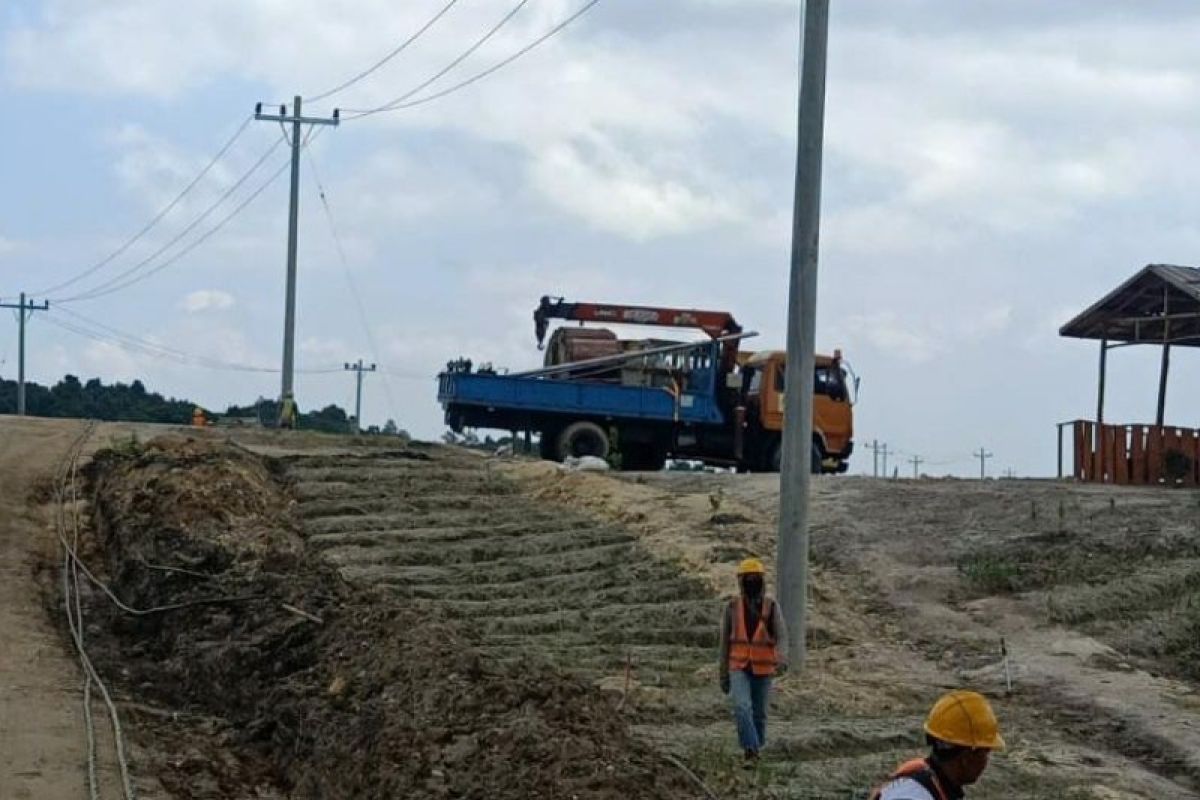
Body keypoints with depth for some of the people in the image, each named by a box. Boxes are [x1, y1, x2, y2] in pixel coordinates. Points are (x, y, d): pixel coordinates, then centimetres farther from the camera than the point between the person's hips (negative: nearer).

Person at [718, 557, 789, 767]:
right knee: (742, 707, -22)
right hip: (739, 669, 0)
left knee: (758, 714, 10)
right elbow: (725, 642, 5)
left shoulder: (771, 607, -4)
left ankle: (754, 751, 32)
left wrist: (782, 661, -36)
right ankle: (751, 754, -23)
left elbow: (782, 637, -14)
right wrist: (723, 675, 6)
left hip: (762, 670, 0)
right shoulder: (732, 607, -2)